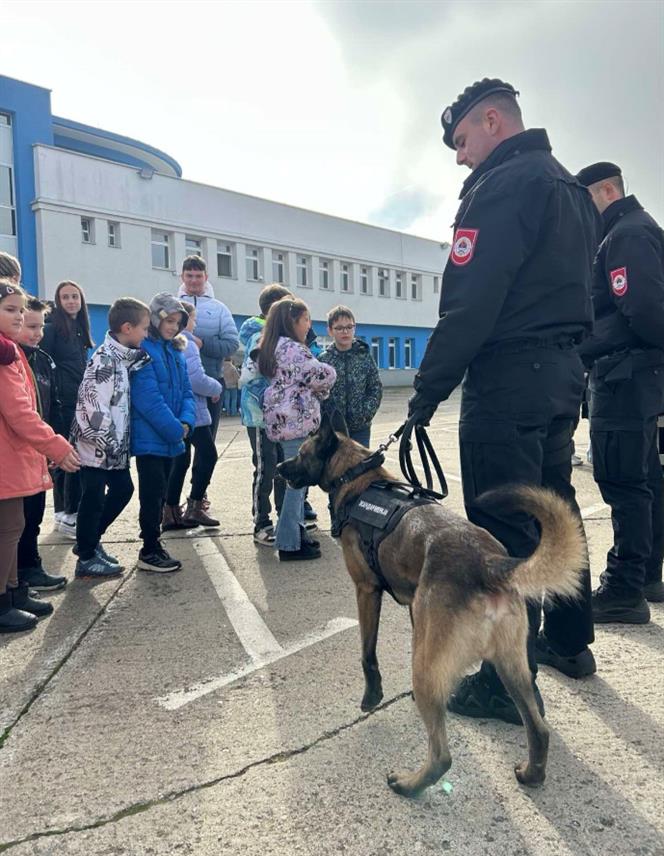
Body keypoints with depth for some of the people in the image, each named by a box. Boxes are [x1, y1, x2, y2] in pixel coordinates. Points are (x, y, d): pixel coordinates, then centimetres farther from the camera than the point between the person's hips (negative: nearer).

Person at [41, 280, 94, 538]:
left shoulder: (79, 327, 15)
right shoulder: (53, 327, -8)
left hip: (79, 400, 8)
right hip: (62, 401, -8)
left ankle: (62, 512, 20)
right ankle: (70, 516, -3)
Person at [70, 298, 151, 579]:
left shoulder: (124, 356, 8)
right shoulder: (105, 359, -20)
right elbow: (94, 406, -23)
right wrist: (109, 443, -17)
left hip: (115, 445, 9)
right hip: (97, 446, -9)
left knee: (123, 489, 17)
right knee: (93, 499, 2)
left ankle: (90, 541, 32)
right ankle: (86, 558, 17)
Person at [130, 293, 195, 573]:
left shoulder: (175, 351, 13)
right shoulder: (143, 349, -13)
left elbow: (186, 391, 11)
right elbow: (148, 398, -20)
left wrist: (186, 421, -7)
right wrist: (175, 429, -16)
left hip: (169, 438, 8)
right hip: (149, 437, -8)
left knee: (160, 494, 14)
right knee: (152, 494, -2)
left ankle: (153, 546, 24)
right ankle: (150, 552, 8)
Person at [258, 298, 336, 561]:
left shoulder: (274, 347, 16)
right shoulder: (292, 348, -15)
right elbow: (324, 375, -15)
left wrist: (314, 390, 8)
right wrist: (321, 391, 6)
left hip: (284, 421, 10)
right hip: (296, 421, -10)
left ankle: (296, 533, 24)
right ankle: (289, 544, -1)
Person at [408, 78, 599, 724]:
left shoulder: (502, 186, -11)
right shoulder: (571, 187, 20)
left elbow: (469, 303, -20)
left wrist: (427, 393, -17)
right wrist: (561, 358, 20)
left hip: (508, 378, -10)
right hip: (564, 371, 10)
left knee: (503, 527, -5)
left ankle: (508, 683, 3)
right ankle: (569, 641, 32)